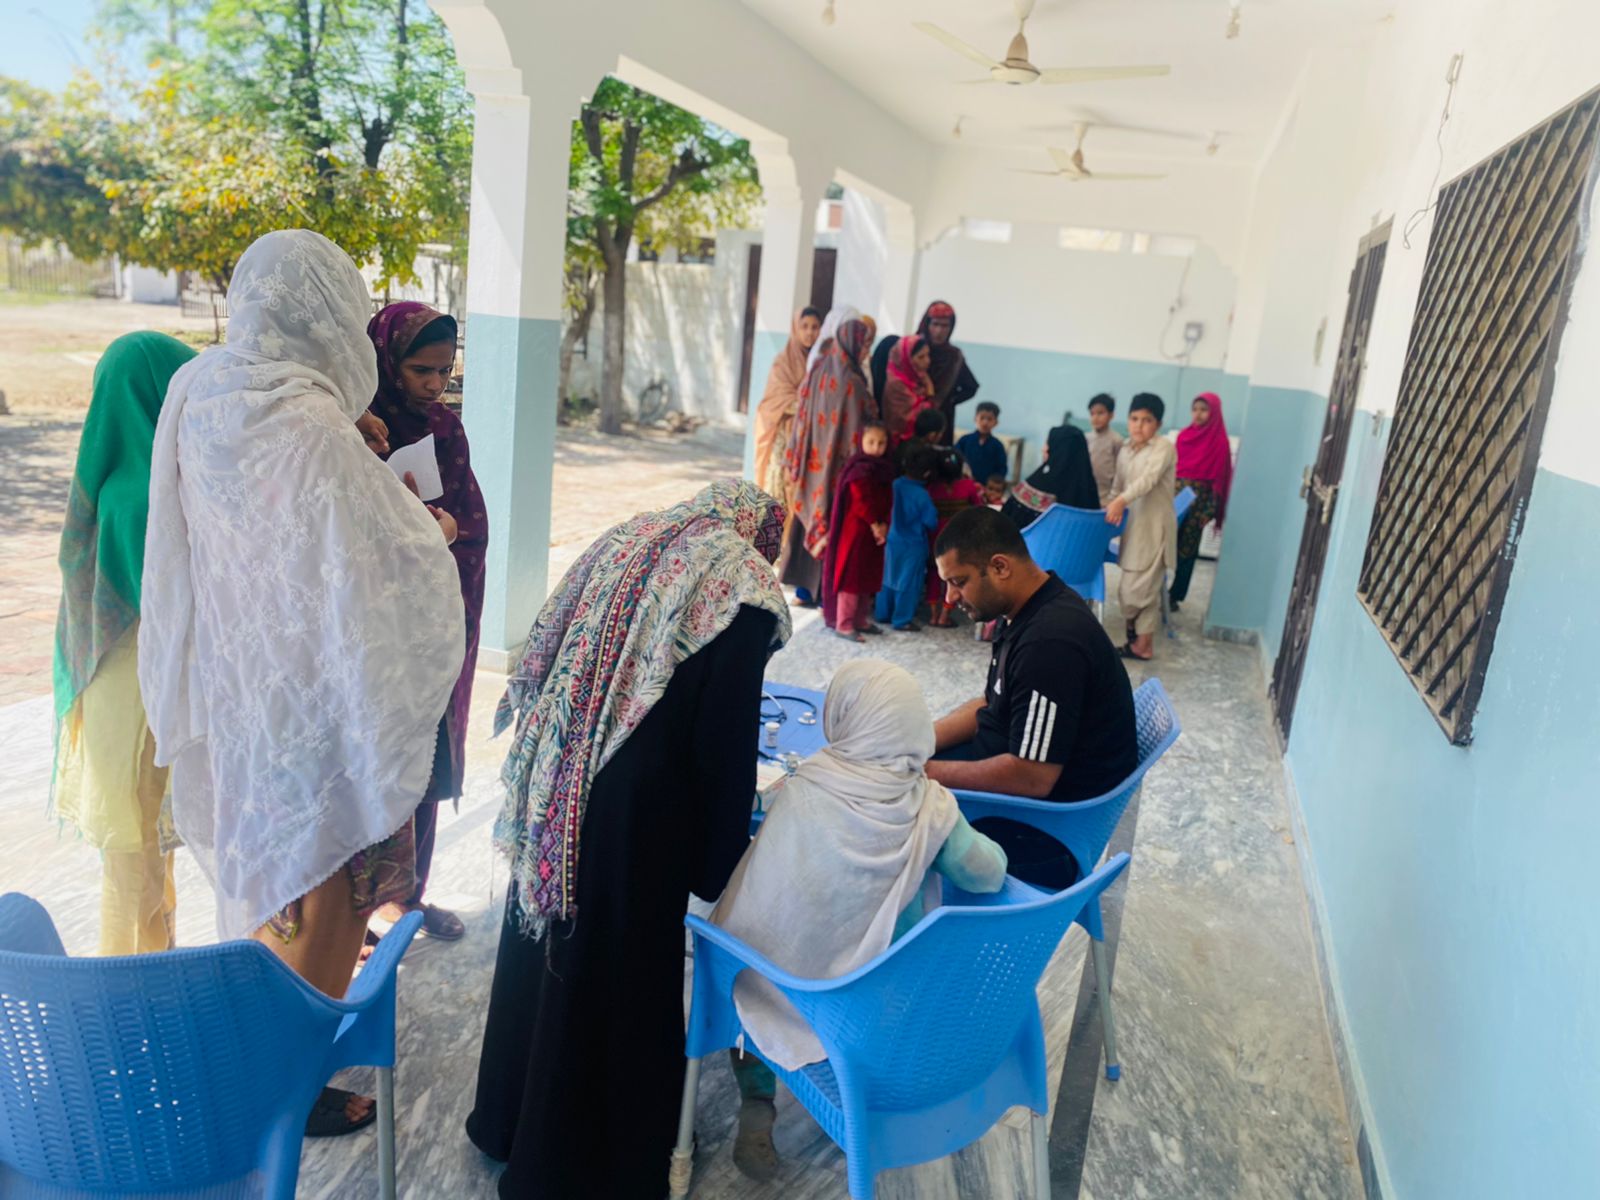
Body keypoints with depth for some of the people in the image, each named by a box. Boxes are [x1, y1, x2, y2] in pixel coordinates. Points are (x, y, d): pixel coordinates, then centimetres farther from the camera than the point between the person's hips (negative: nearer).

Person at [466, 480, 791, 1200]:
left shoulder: (625, 542, 12)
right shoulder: (743, 587, -9)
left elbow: (541, 667, 14)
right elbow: (725, 742, -12)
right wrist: (719, 863, -2)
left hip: (552, 795, 7)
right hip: (639, 812, -7)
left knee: (546, 949, 23)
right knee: (619, 974, 9)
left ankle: (511, 1120, 45)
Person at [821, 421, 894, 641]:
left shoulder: (885, 470, 12)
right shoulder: (859, 469, -14)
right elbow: (861, 502, -22)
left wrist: (884, 525, 3)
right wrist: (874, 525, -17)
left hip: (875, 530, 9)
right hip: (856, 530, -9)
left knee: (869, 578, 14)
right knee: (852, 577, -6)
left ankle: (860, 620, 25)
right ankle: (844, 624, -2)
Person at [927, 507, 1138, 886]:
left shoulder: (1050, 641, -30)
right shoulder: (1032, 609, 2)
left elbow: (1032, 777, -30)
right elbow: (991, 705, 13)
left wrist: (929, 772, -19)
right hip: (1015, 765, 10)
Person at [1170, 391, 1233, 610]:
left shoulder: (1219, 442, -6)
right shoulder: (1184, 435, 7)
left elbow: (1218, 477, -7)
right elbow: (1172, 466, 10)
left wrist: (1210, 510, -10)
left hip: (1199, 499, -4)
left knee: (1186, 551, 5)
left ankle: (1175, 595, 14)